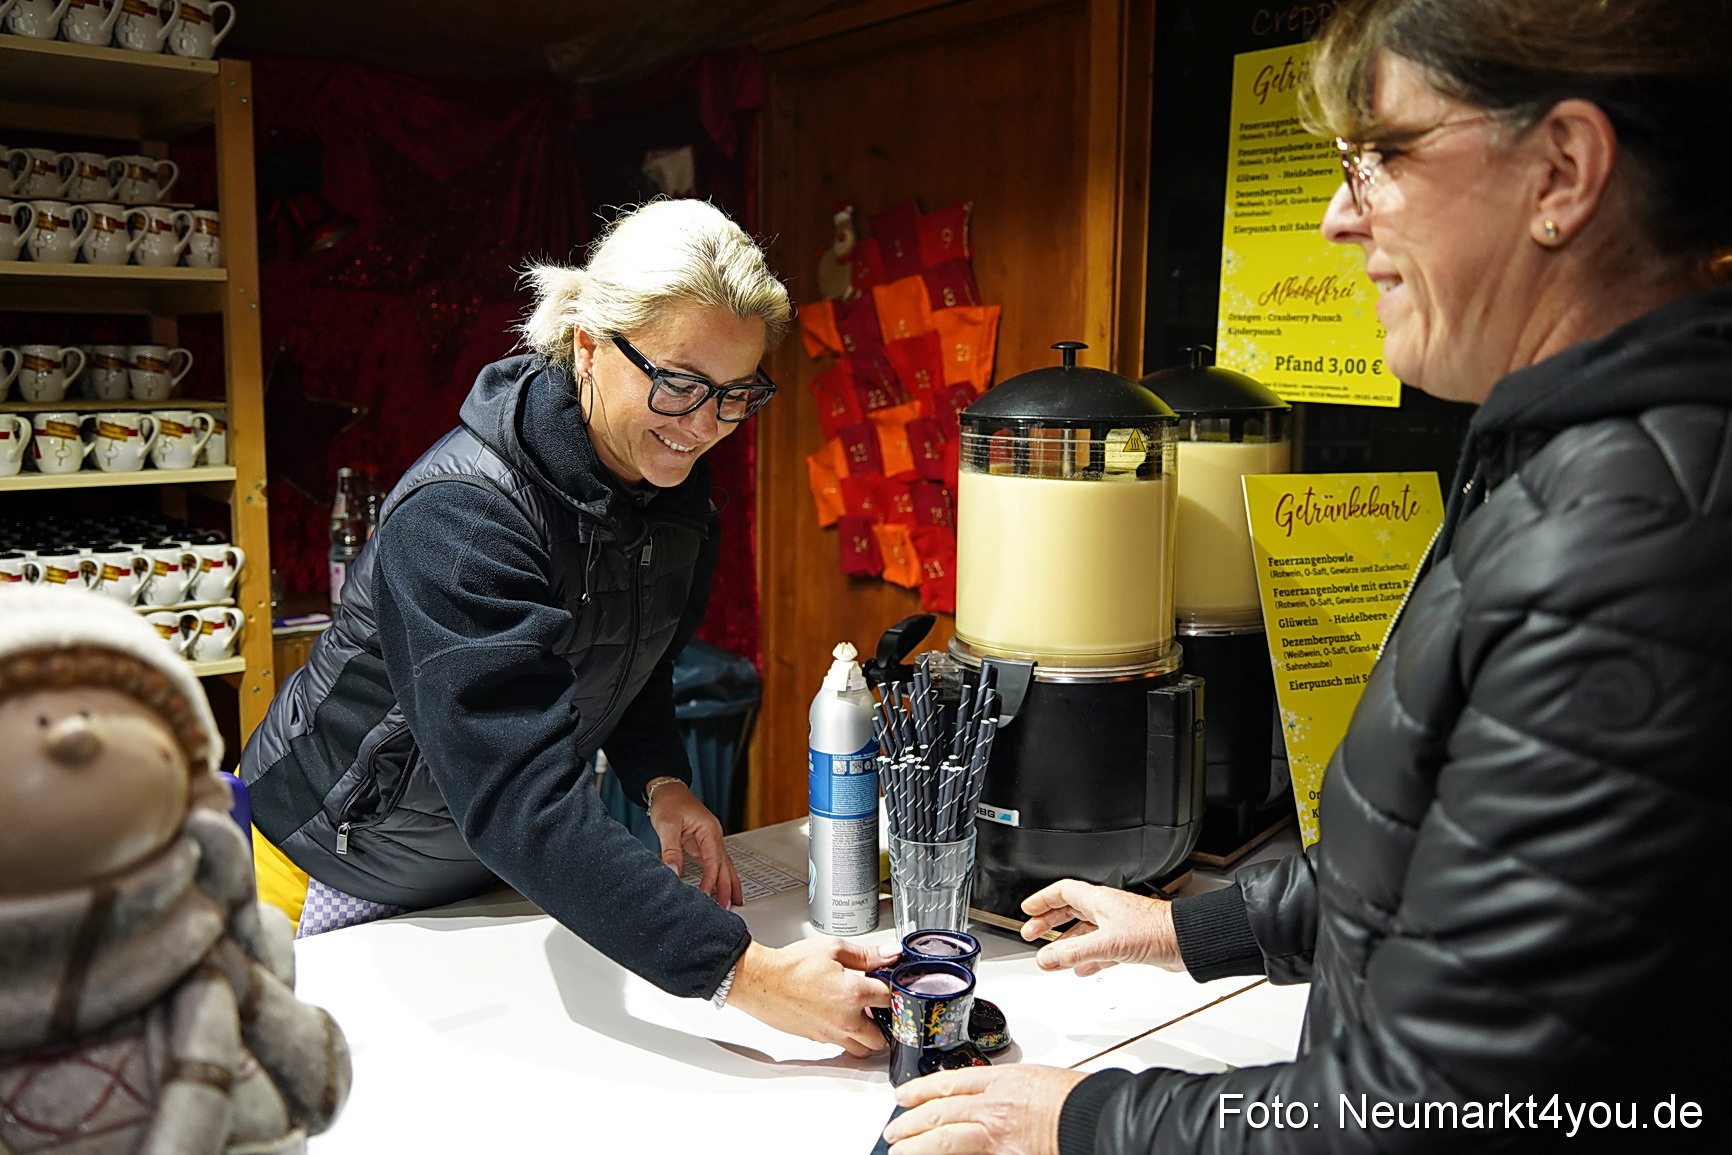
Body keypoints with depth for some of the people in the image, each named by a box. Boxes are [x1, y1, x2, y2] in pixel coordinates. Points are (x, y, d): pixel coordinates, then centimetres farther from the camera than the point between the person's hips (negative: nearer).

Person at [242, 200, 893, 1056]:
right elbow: (519, 801, -41)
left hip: (499, 873, 6)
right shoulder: (459, 515, -34)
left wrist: (661, 781, -12)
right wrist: (741, 973, -46)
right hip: (340, 870, -6)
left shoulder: (675, 484, -9)